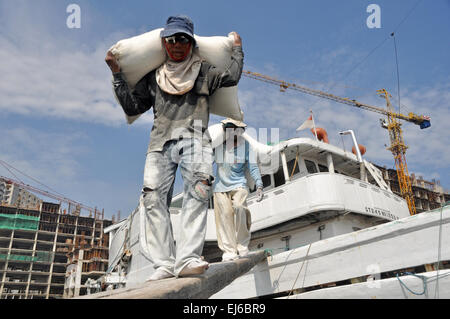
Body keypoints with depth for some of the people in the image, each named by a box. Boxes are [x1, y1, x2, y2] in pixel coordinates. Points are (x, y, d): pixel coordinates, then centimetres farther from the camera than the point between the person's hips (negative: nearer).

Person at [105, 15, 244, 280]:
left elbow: (231, 77, 6)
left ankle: (188, 258, -32)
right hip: (161, 140, 3)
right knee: (153, 197, -15)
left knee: (198, 188, -27)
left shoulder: (203, 71, 21)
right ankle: (165, 263, -15)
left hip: (193, 135, -2)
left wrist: (237, 48, 20)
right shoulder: (153, 77, 26)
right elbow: (132, 107, 21)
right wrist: (117, 74, 20)